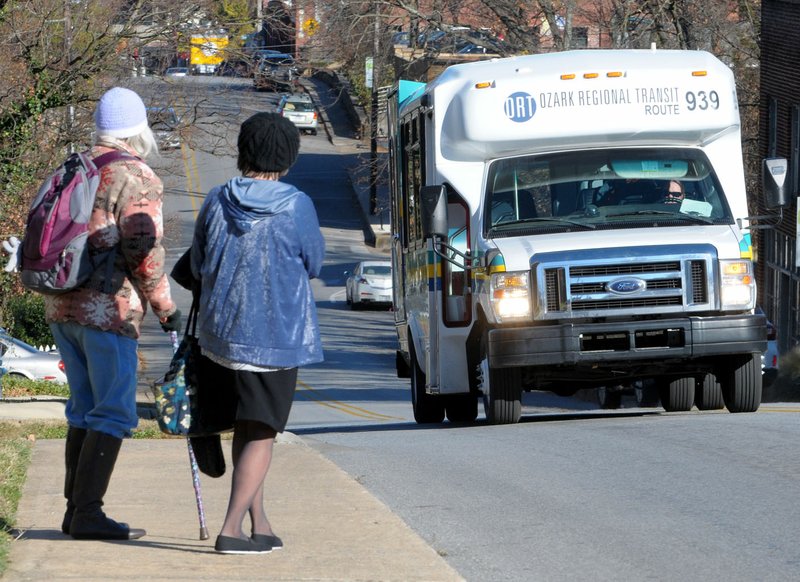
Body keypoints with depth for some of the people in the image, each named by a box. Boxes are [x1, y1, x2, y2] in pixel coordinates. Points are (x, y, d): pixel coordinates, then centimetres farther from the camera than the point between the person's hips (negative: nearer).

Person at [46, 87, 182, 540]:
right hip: (108, 311, -8)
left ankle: (76, 509, 16)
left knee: (85, 409, 15)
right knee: (115, 413, -4)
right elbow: (144, 252, -16)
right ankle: (88, 514, -9)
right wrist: (167, 308, -7)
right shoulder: (138, 179, -11)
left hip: (61, 306, 8)